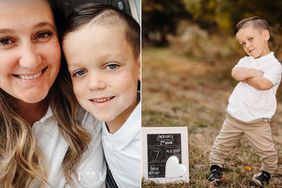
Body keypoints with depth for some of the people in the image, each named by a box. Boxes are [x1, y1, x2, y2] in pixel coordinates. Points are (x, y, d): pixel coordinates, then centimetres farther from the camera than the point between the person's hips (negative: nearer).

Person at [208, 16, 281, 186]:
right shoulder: (245, 61, 8)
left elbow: (264, 84, -29)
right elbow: (235, 72, -13)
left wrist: (245, 75, -15)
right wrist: (256, 72, -21)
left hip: (258, 121, -5)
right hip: (234, 117, 5)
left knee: (267, 151, 3)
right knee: (221, 145, 12)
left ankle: (267, 171, 28)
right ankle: (216, 166, 30)